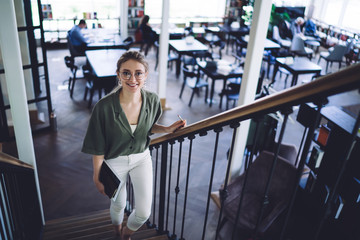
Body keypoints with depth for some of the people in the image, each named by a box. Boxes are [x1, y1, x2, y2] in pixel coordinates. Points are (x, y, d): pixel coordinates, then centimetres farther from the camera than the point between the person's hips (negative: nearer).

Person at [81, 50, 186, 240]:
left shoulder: (152, 100, -16)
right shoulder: (104, 107, -28)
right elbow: (98, 148, -16)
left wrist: (168, 129, -11)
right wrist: (97, 177, -8)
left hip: (142, 158, 3)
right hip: (115, 161, -2)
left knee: (144, 212, 5)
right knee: (118, 205, 22)